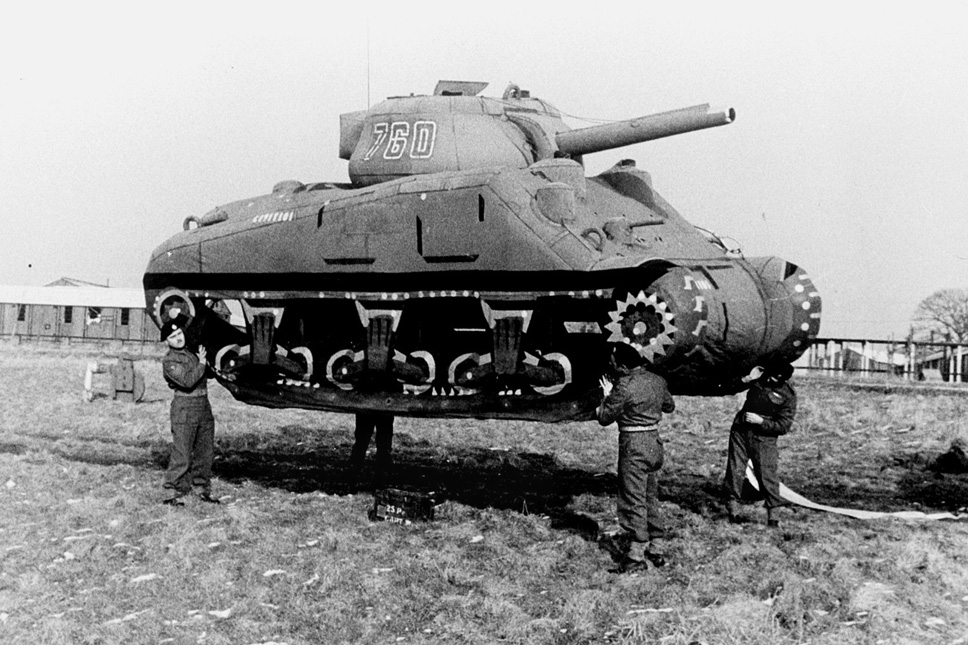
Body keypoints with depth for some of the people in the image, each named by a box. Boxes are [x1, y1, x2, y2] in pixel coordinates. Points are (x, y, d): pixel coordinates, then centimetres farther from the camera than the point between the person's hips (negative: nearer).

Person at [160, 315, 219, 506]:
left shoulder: (192, 351, 14)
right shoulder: (169, 361, -8)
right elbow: (187, 381, -19)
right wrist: (201, 364, -11)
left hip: (204, 404, 7)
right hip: (184, 406, -7)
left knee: (205, 451, 11)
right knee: (182, 453, -6)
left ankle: (203, 489, 21)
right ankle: (177, 492, 2)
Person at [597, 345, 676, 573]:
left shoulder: (624, 386, -18)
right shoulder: (657, 380, 4)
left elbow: (605, 418, -11)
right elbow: (669, 406, 21)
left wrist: (607, 396, 3)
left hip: (633, 445, -7)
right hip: (654, 442, 8)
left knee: (633, 500, -1)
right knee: (651, 498, 18)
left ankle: (637, 556, 2)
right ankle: (656, 549, 24)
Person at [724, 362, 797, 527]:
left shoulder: (788, 395, -13)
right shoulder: (761, 374, -1)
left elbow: (783, 427, -12)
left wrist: (761, 421, -21)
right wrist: (744, 380, -9)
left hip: (764, 436, -4)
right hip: (740, 428, 4)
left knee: (767, 474, -5)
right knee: (735, 470, 4)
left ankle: (773, 515, 5)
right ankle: (733, 508, 15)